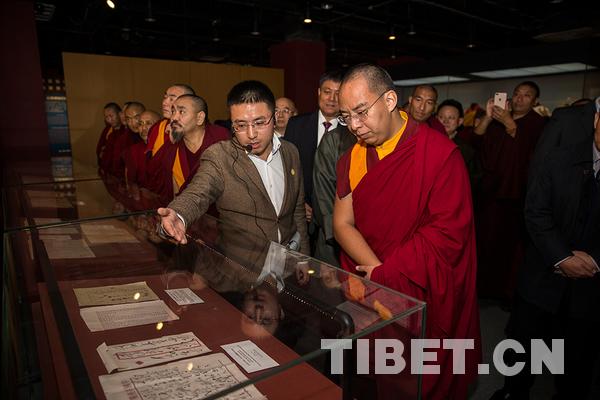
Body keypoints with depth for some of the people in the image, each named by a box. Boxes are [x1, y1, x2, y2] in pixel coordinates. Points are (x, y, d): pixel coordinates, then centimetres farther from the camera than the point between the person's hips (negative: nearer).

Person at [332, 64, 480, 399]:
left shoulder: (440, 153, -17)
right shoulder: (352, 159, 0)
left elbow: (447, 233, -19)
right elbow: (343, 224, -2)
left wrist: (386, 274, -18)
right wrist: (377, 270, -17)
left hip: (427, 300, -4)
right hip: (372, 296, 5)